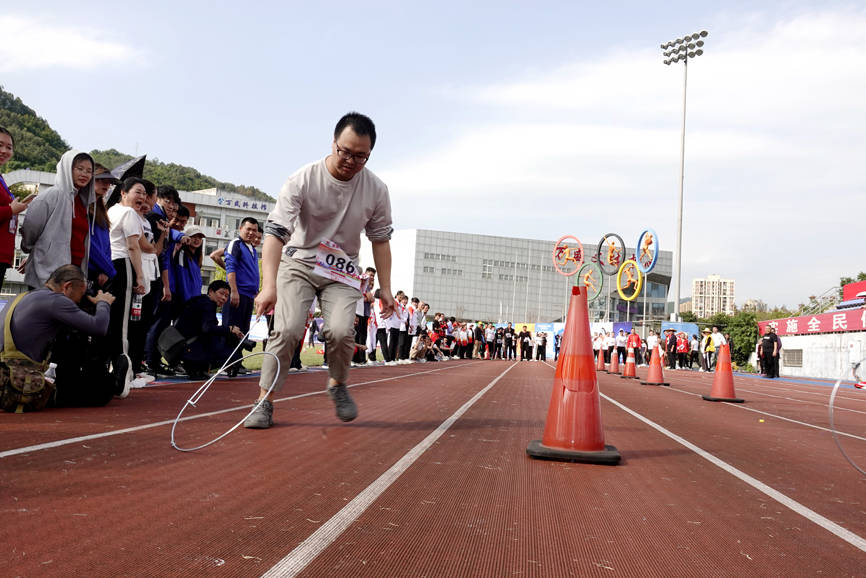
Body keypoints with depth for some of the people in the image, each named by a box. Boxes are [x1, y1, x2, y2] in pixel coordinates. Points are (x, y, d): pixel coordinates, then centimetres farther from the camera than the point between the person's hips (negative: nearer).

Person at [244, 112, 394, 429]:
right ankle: (265, 402, -2)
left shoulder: (376, 189, -10)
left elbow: (380, 239, 2)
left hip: (342, 271, 2)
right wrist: (269, 285, -37)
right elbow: (275, 231, -26)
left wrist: (385, 288, 0)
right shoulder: (303, 180, -20)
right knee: (287, 329, -18)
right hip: (298, 262, -1)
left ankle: (337, 384, 11)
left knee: (340, 331, -20)